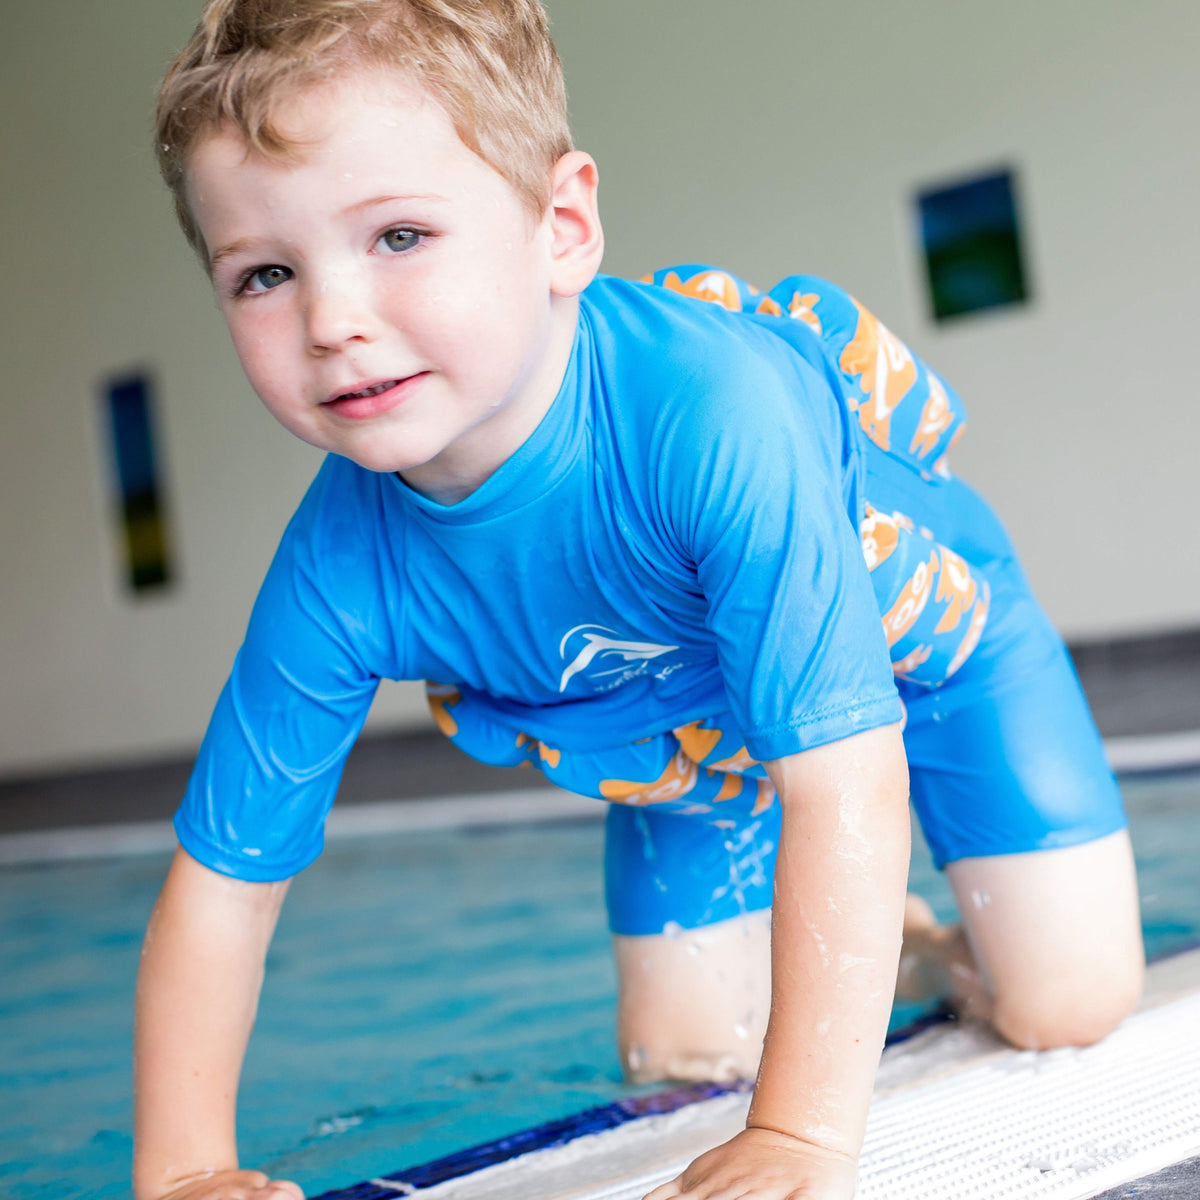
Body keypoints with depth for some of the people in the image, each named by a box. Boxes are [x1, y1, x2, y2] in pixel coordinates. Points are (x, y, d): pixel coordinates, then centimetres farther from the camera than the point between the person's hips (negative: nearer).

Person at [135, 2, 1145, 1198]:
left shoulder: (709, 407, -46)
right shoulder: (336, 575, -31)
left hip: (921, 623, -3)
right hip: (688, 731, 4)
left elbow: (843, 779, -45)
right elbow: (220, 881, -19)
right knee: (682, 1061, 8)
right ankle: (905, 943, 34)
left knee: (1066, 1007, -6)